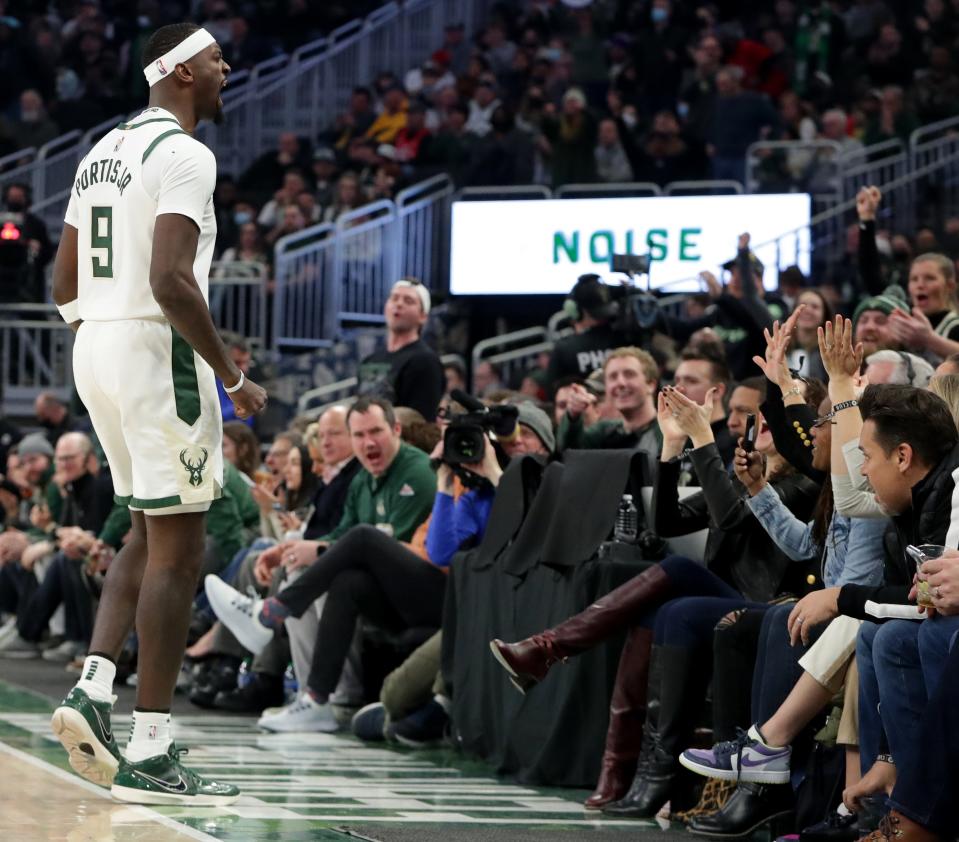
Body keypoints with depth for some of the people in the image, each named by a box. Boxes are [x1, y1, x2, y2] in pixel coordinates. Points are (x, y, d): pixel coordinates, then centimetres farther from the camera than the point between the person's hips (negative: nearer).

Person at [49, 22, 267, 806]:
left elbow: (65, 284, 18)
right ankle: (150, 754, -2)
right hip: (157, 351, -9)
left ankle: (92, 689, 5)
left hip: (95, 346, 9)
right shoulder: (184, 154, -13)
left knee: (148, 535, 20)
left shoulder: (104, 150, 16)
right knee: (177, 551, -3)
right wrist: (232, 374, -17)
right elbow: (171, 279, -24)